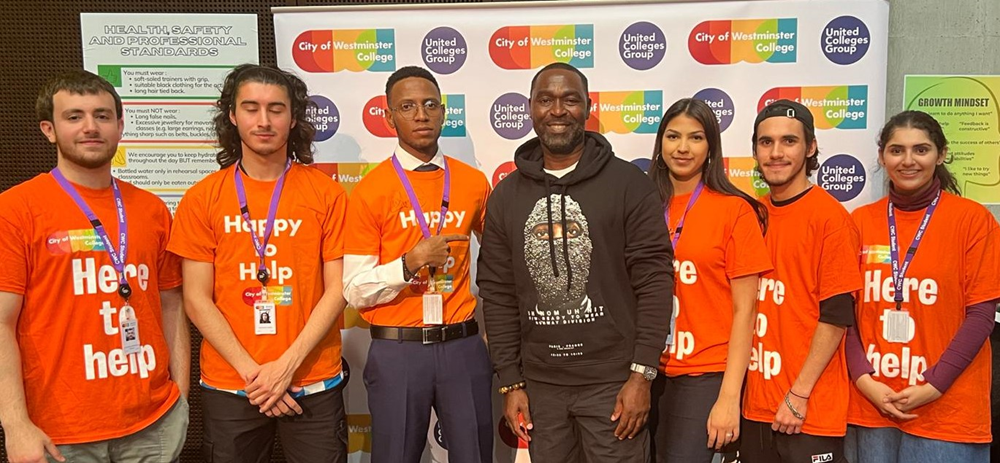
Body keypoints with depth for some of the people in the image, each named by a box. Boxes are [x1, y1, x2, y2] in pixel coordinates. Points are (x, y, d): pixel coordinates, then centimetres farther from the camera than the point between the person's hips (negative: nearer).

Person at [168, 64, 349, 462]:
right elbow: (197, 298, -2)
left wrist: (287, 364, -12)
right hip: (228, 387, 1)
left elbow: (337, 289, -4)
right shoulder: (202, 198, 0)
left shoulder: (326, 194, -1)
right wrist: (251, 370, -10)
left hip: (314, 384, 0)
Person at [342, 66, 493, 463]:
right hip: (397, 350, -2)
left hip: (464, 345, 3)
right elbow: (356, 290, -8)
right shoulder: (371, 189, -6)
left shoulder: (473, 182, 4)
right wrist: (410, 263, -21)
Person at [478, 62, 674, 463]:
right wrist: (510, 382, 3)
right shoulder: (507, 195, 6)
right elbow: (498, 292, 6)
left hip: (613, 381, -3)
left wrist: (642, 374, -10)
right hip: (539, 384, 3)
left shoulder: (629, 184, -4)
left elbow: (655, 281, -6)